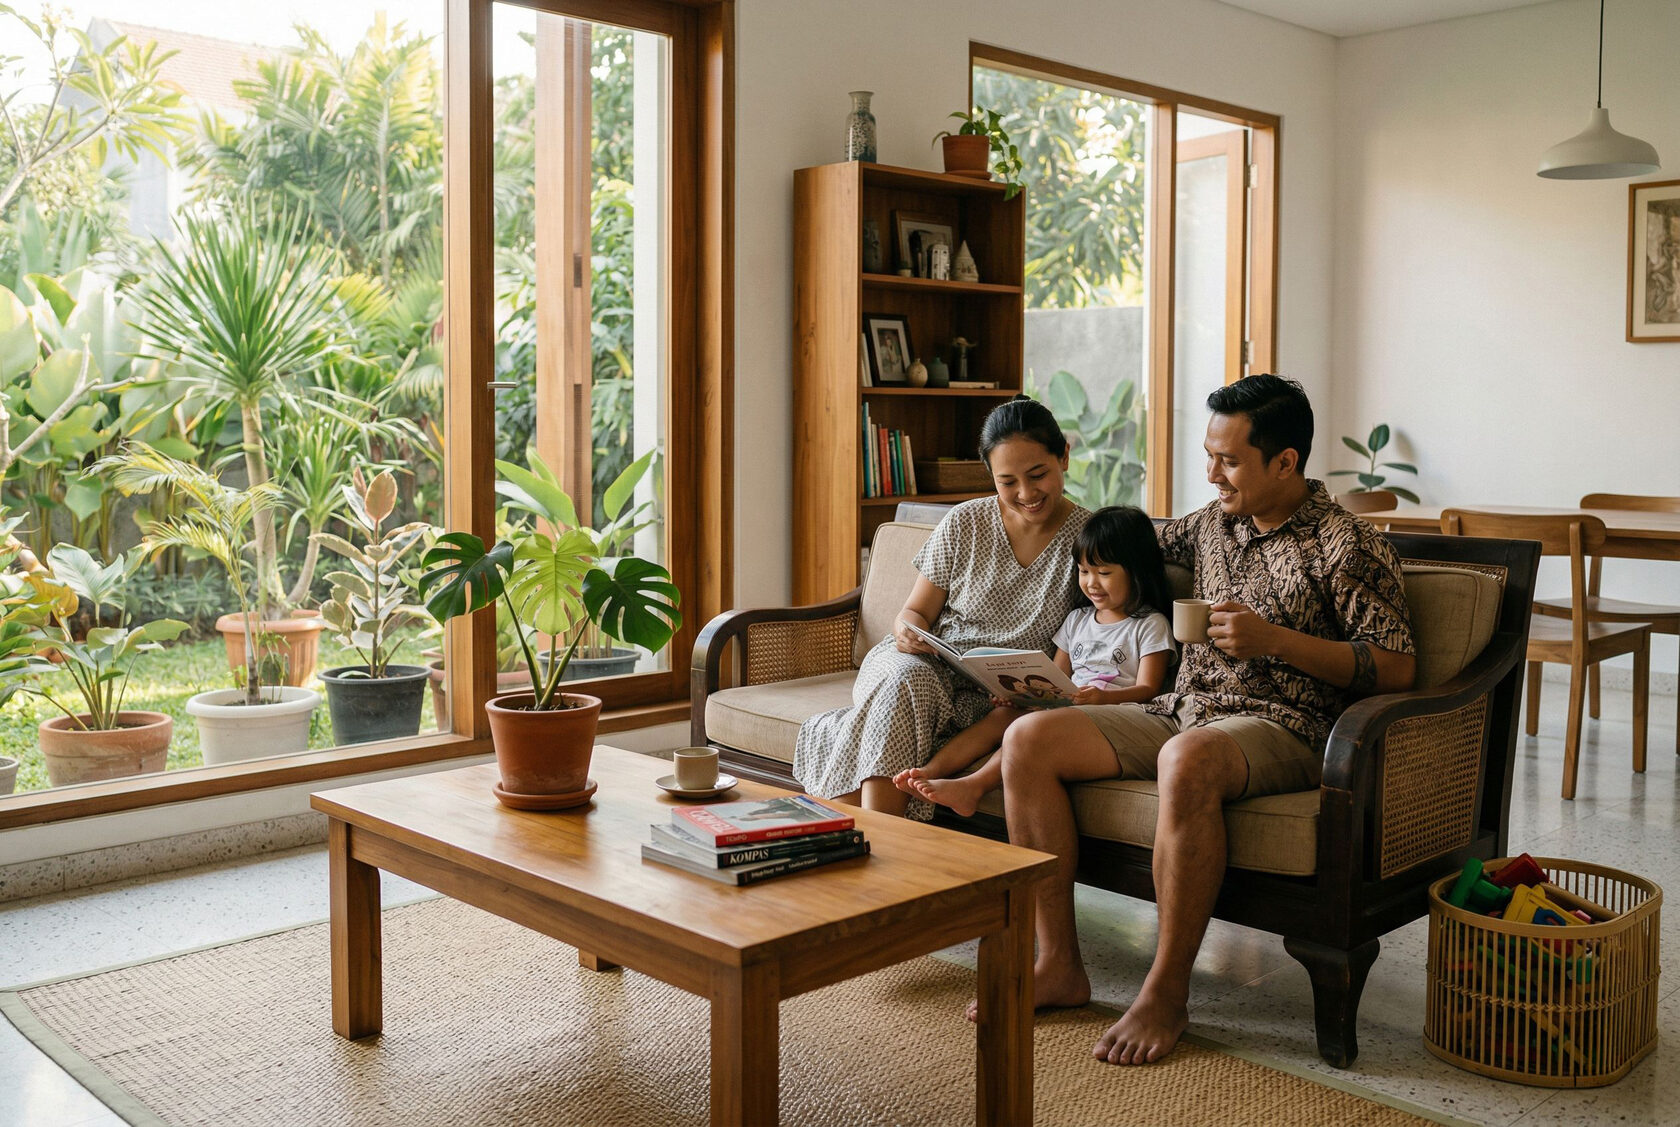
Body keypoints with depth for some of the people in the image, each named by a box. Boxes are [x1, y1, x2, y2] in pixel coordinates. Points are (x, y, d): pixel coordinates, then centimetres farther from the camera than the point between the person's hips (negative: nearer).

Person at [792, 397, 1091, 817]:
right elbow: (915, 613, 8)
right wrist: (907, 632, -17)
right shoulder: (964, 523, 1)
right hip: (929, 661, 2)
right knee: (905, 681, -37)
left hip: (997, 695, -2)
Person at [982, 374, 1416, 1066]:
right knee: (1028, 738, -13)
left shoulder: (1348, 547, -4)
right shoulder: (1212, 523, 16)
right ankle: (1059, 966, -10)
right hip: (1181, 711, 7)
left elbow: (1396, 669, -10)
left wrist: (1274, 639, -17)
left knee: (1187, 759, -42)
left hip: (1278, 728, -7)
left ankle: (1167, 994, -26)